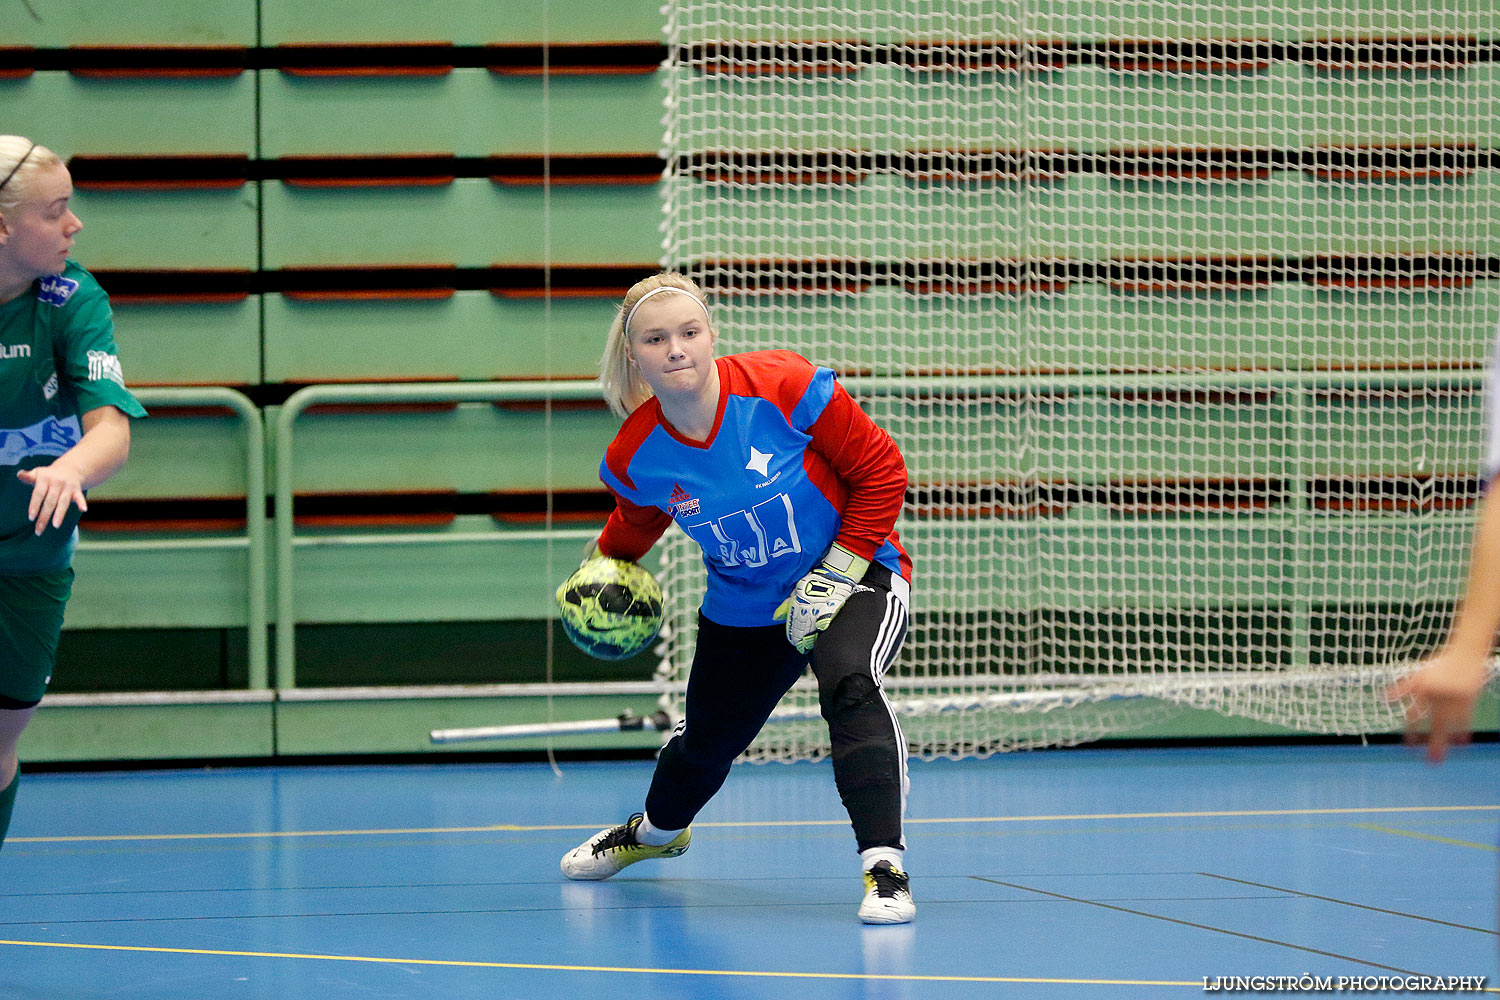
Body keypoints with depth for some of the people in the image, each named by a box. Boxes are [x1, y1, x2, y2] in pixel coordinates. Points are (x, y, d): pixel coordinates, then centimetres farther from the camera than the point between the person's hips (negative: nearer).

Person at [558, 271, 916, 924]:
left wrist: (839, 572, -19)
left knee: (849, 685, -35)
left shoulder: (783, 388, -27)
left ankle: (884, 867, -35)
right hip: (744, 606, 4)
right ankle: (657, 830, 56)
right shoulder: (636, 456, -15)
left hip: (855, 575, -4)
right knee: (705, 741, 19)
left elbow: (881, 468, -17)